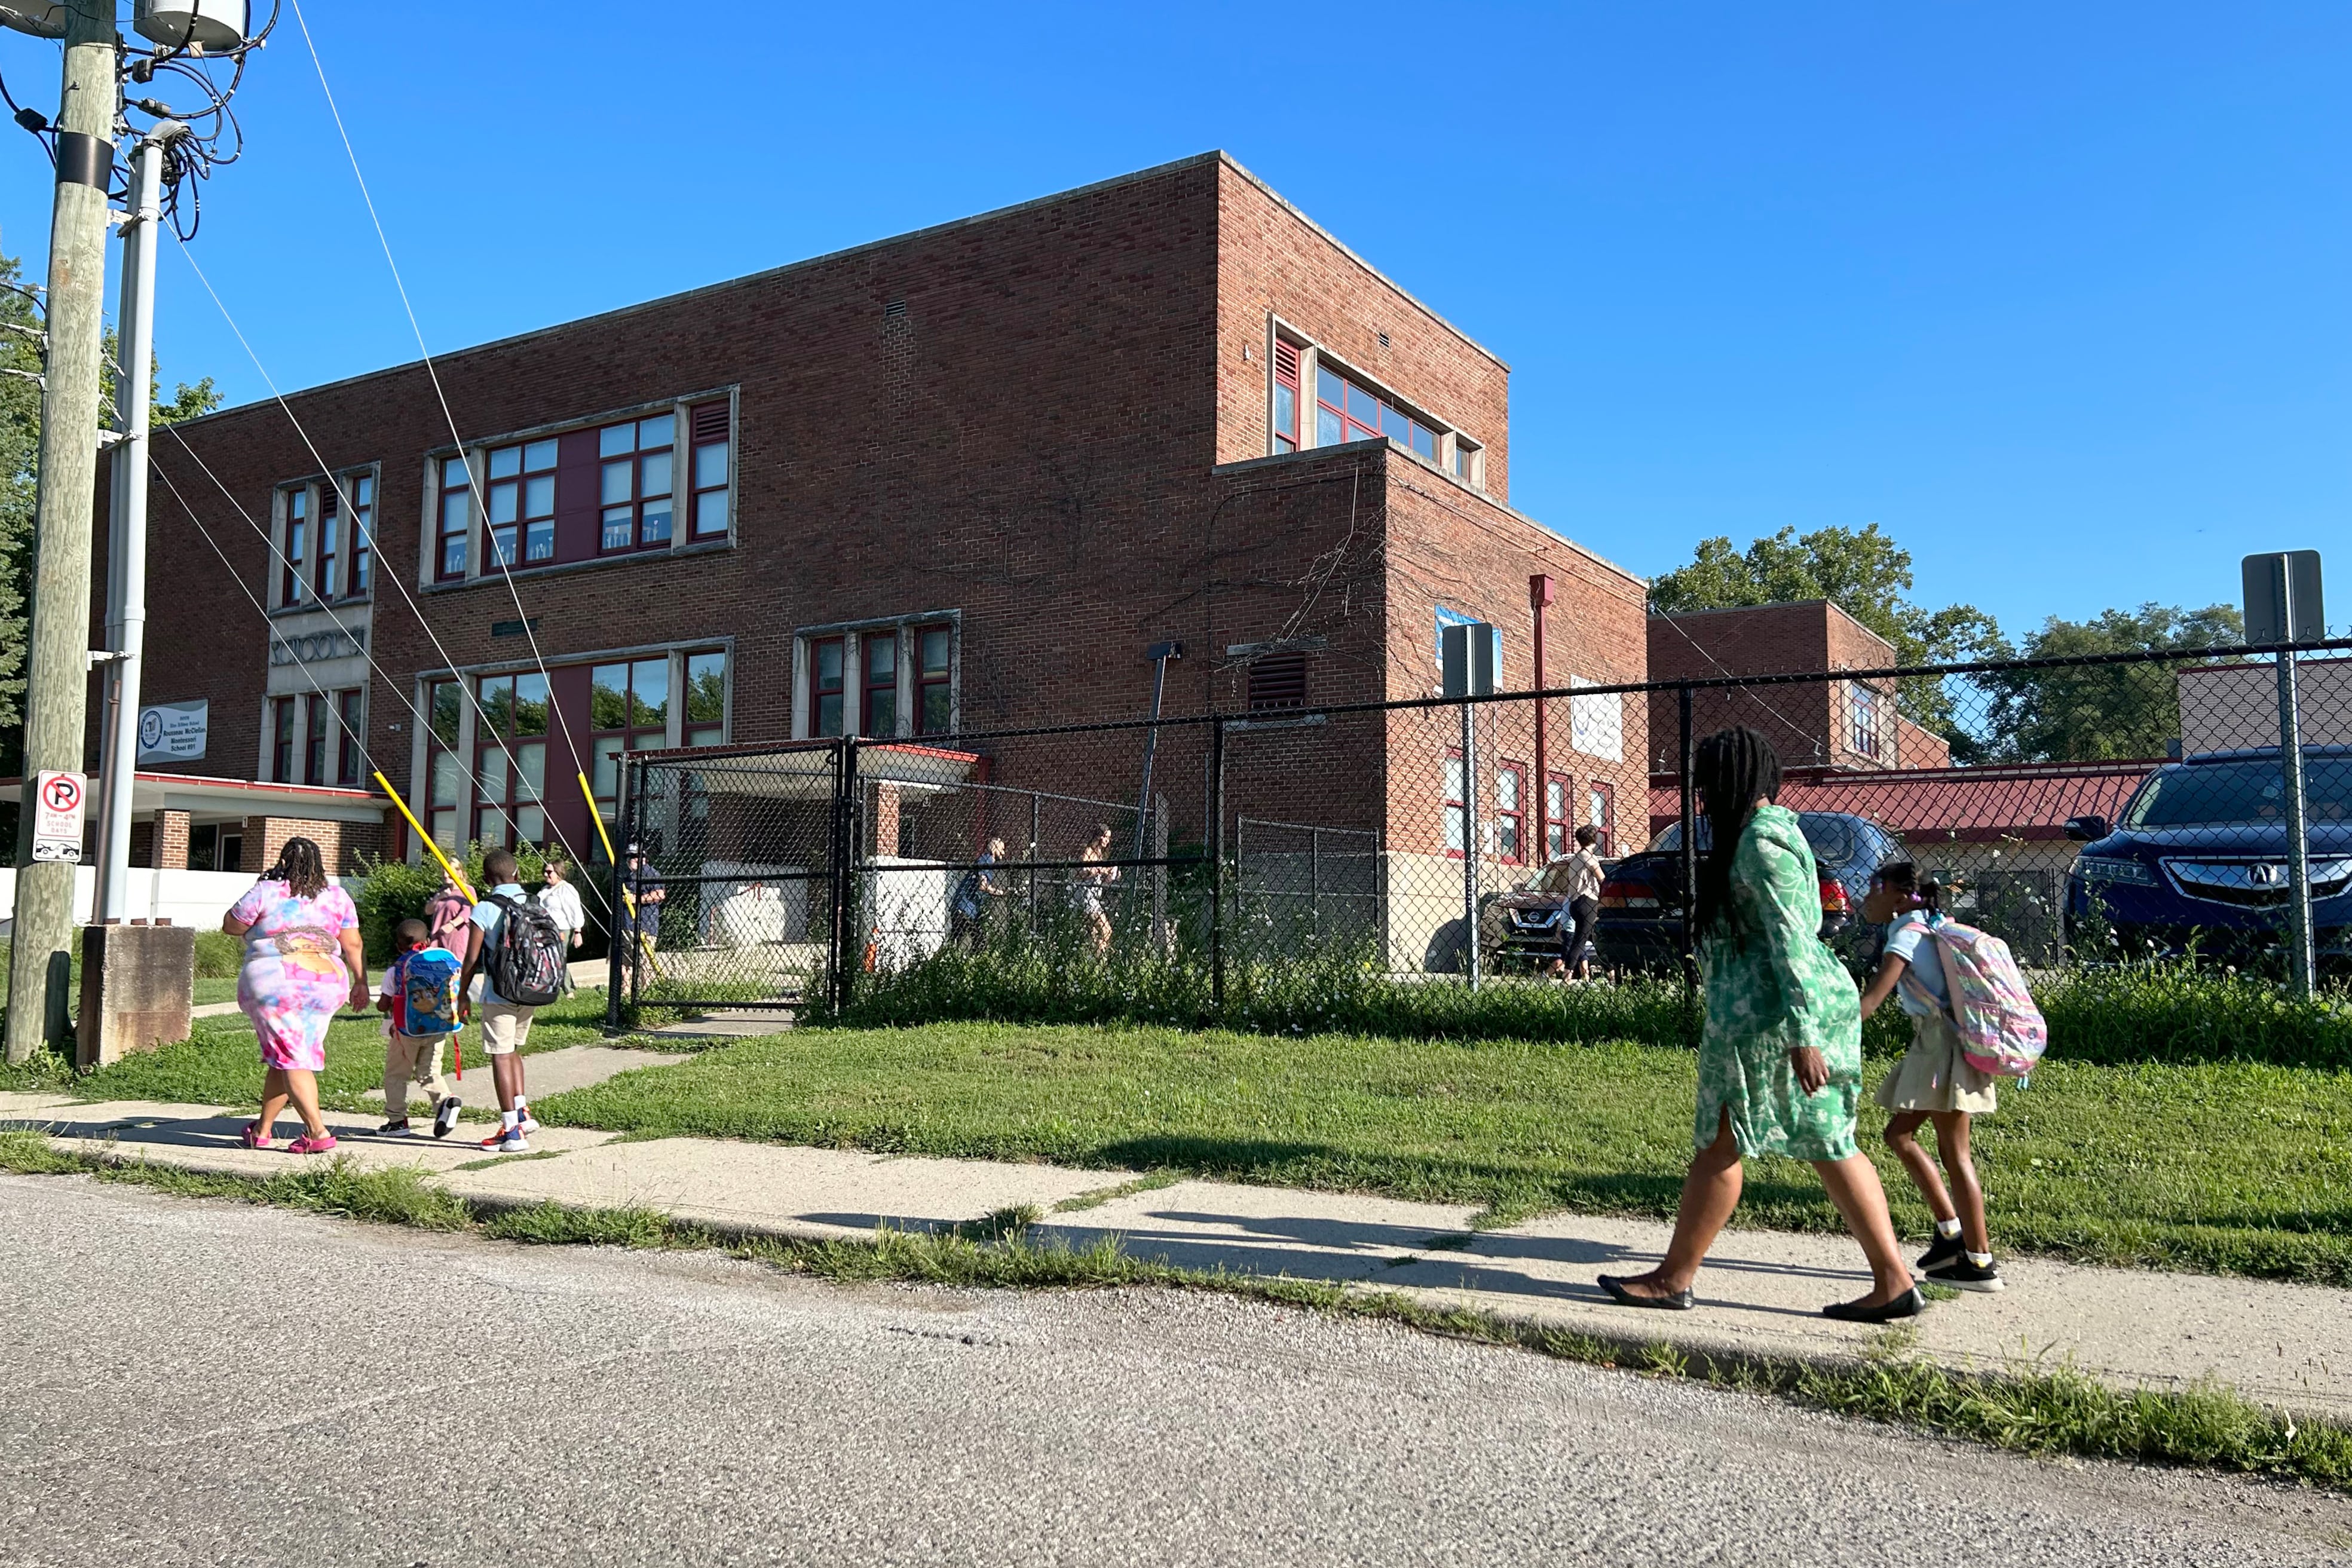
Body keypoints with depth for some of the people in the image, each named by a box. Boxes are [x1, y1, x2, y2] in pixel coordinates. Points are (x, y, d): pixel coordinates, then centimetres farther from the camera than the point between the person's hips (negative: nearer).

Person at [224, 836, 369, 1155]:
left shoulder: (267, 892, -3)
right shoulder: (337, 897, 7)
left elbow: (230, 926, 7)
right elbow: (352, 945, 8)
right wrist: (360, 983, 14)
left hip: (274, 983, -4)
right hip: (327, 984, 4)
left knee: (289, 1060, -2)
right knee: (285, 1058, 16)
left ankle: (318, 1131, -14)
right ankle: (263, 1128, 25)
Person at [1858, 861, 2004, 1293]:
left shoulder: (1907, 934, -12)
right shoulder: (1925, 927, 16)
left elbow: (1872, 998, -23)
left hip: (1944, 1043, -9)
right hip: (1933, 1043, 10)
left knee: (1953, 1152, -4)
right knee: (1899, 1134, 14)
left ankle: (1980, 1263, 1)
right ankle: (1952, 1232, 16)